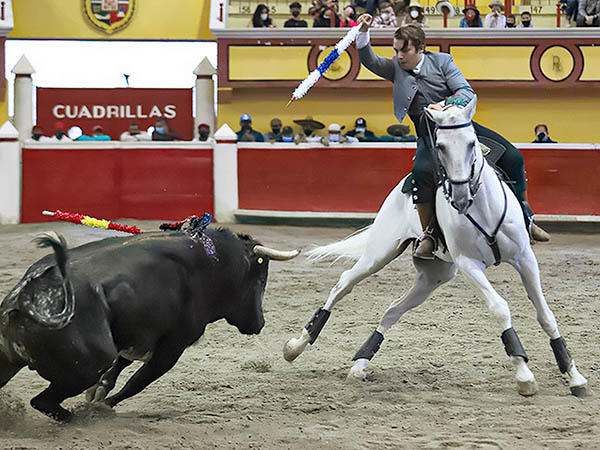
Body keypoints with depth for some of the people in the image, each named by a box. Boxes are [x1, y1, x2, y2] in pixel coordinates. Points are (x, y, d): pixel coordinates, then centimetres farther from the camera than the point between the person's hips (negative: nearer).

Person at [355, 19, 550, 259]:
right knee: (422, 171, -36)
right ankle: (428, 234, -21)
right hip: (428, 134, -1)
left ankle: (523, 219, 6)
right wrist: (363, 32, -22)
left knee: (512, 157, -11)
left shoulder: (442, 61, -2)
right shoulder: (396, 67, 5)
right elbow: (369, 60, -5)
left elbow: (467, 92, -9)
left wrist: (444, 105, -28)